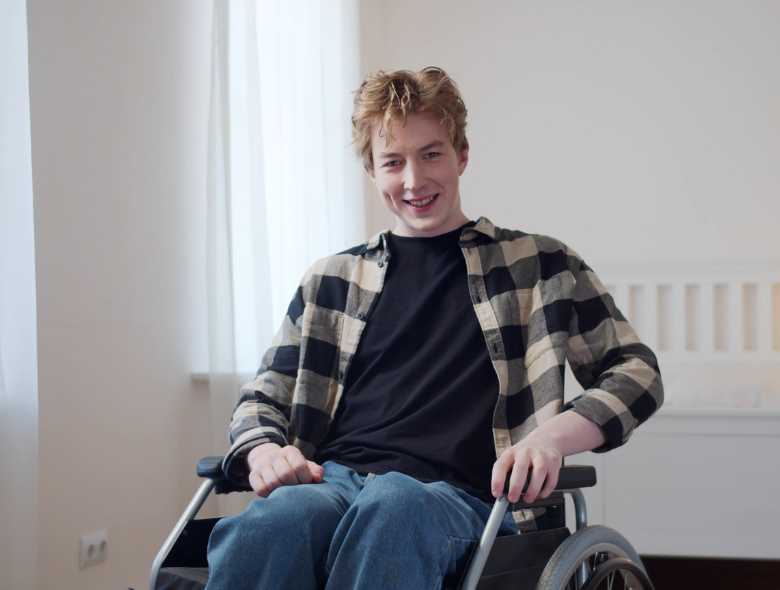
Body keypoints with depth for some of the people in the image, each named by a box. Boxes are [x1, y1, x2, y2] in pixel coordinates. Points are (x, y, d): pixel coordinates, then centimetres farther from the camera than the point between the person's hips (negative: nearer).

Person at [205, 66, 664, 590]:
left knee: (390, 507, -42)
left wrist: (553, 435, -8)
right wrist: (264, 452, 0)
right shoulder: (332, 280, 24)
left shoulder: (539, 265, 17)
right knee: (264, 528, -38)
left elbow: (637, 373, 13)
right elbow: (263, 398, 26)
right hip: (331, 481, 2)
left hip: (454, 493, -2)